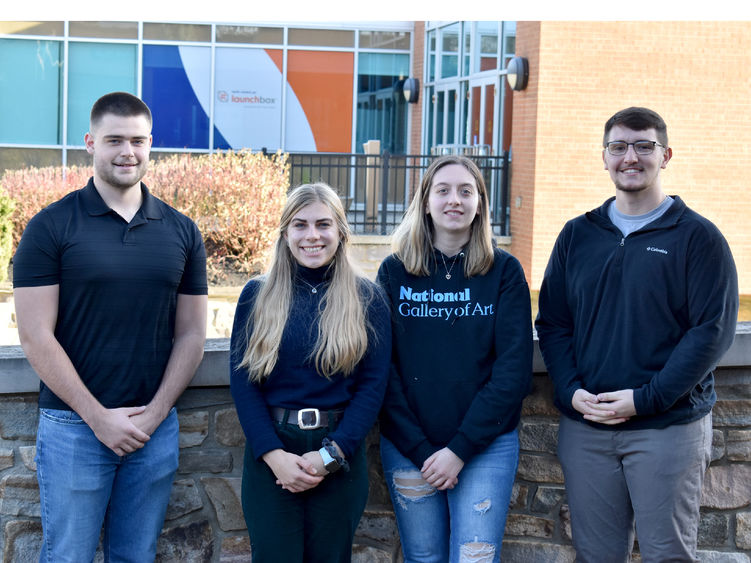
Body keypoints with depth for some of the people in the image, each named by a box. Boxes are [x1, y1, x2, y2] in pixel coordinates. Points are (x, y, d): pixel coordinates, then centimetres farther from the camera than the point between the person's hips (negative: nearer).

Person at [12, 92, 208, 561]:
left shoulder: (182, 232, 6)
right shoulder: (51, 227, -4)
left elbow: (190, 335, 8)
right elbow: (36, 337, -8)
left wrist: (153, 414, -4)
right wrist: (99, 418, -11)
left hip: (156, 429, 3)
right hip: (74, 427, -3)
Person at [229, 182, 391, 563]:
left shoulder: (366, 300, 2)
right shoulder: (257, 296, 3)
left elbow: (373, 384, -2)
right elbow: (242, 380, -1)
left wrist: (330, 454, -12)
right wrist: (273, 454, -13)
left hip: (340, 457, 0)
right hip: (270, 454, 0)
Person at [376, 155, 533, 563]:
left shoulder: (504, 272, 0)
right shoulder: (395, 272, 3)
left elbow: (514, 370, -5)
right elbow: (382, 367, -1)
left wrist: (460, 448, -12)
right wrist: (420, 450, -9)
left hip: (487, 446, -1)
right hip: (407, 448, 1)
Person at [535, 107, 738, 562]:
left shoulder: (697, 236, -2)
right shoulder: (577, 235, 10)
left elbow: (713, 331, -9)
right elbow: (552, 322, 10)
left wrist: (645, 398, -16)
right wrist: (571, 390, -7)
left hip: (669, 428, -3)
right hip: (584, 427, 3)